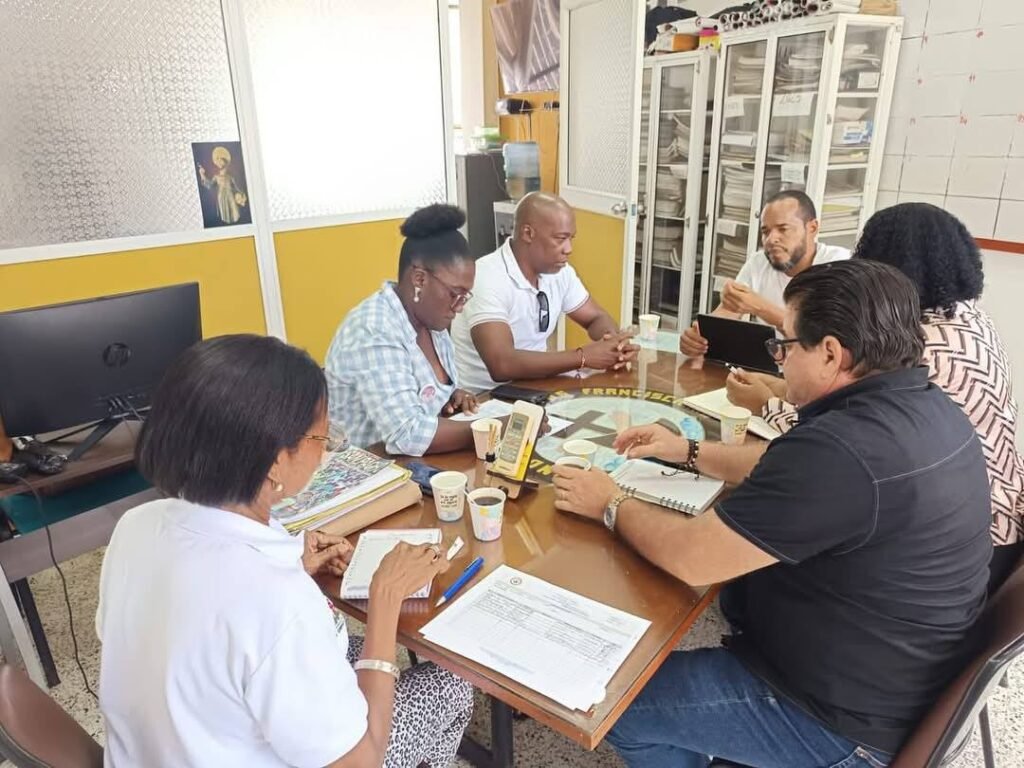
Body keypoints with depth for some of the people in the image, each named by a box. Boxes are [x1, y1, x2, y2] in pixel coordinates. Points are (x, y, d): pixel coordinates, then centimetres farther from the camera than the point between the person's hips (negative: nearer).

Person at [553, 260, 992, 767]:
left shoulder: (842, 447, -34)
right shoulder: (927, 409, -3)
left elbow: (691, 558, -26)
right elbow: (795, 477, 12)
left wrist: (612, 505, -9)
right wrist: (689, 453, 11)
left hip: (845, 722, -9)